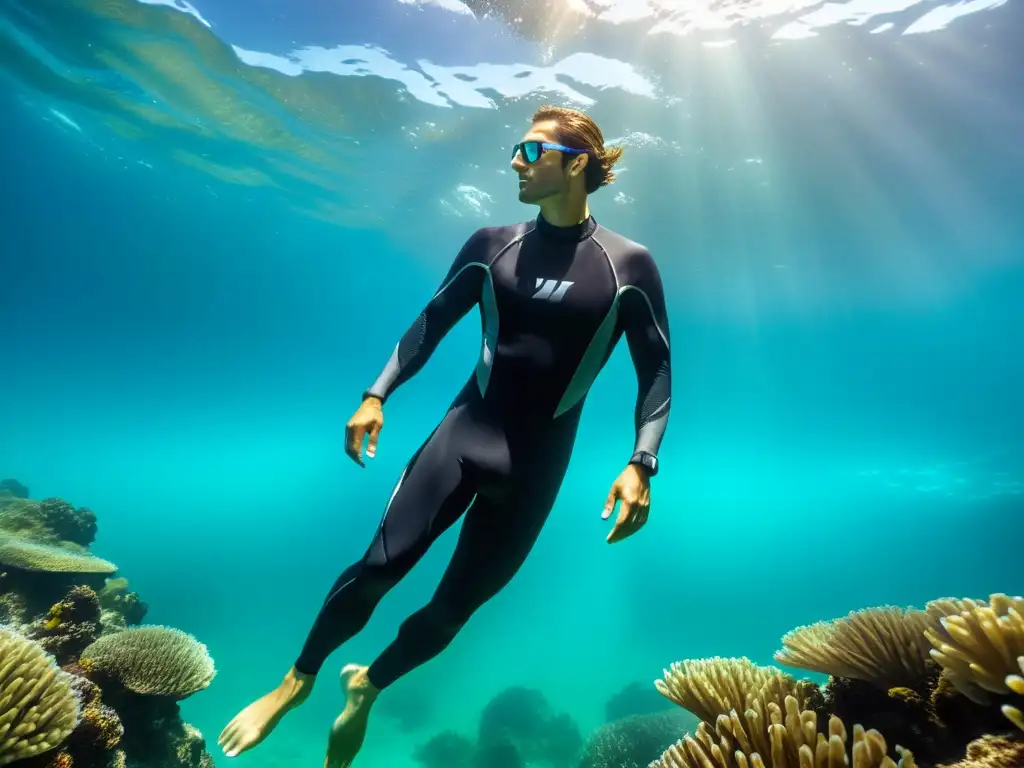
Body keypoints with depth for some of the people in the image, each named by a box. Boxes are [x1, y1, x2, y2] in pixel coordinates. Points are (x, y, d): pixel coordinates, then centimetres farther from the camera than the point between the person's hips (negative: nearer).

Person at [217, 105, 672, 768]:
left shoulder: (628, 265, -4)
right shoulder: (492, 244, 3)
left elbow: (656, 371, -2)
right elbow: (432, 323, 9)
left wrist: (641, 465, -12)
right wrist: (377, 395, 1)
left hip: (539, 458, -1)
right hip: (465, 429, 1)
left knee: (456, 603, 9)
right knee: (381, 565, -4)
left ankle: (368, 687, 38)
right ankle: (297, 680, 25)